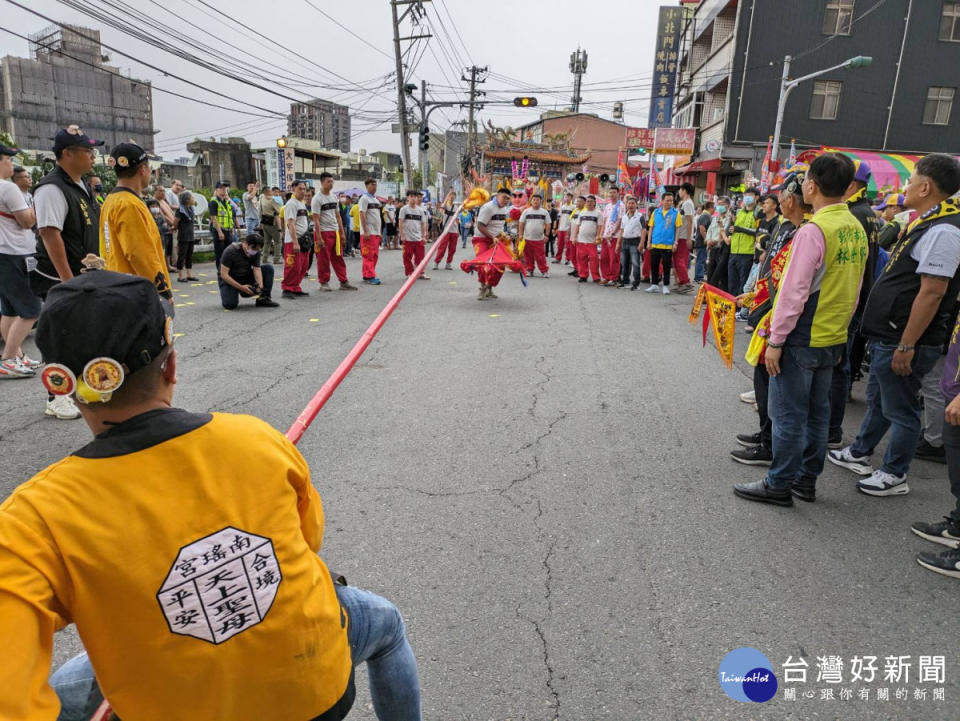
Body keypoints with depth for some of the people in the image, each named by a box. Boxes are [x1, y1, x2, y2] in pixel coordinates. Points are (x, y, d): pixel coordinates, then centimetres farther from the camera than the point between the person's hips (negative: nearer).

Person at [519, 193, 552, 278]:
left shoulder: (544, 212, 5)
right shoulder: (526, 211, 3)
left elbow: (548, 224, 6)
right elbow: (521, 224, 3)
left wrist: (546, 235, -3)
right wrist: (521, 235, -4)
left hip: (540, 239, -1)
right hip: (527, 238, 1)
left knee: (541, 256, -3)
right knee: (528, 256, 5)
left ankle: (544, 271, 5)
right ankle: (529, 270, 17)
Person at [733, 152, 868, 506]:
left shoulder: (814, 230, -18)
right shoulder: (857, 230, 8)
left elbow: (794, 291, -19)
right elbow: (854, 290, 14)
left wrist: (776, 340, -14)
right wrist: (840, 326, 22)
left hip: (802, 339, -8)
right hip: (833, 339, 8)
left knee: (789, 413, 1)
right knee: (816, 411, 15)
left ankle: (779, 484, 10)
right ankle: (807, 479, 26)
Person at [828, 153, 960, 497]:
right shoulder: (926, 224, 12)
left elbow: (932, 292, -25)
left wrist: (906, 345, -24)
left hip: (903, 341, -10)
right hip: (887, 336, 10)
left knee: (900, 409, 4)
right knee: (878, 401, 22)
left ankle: (894, 475, 18)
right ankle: (859, 454, 38)